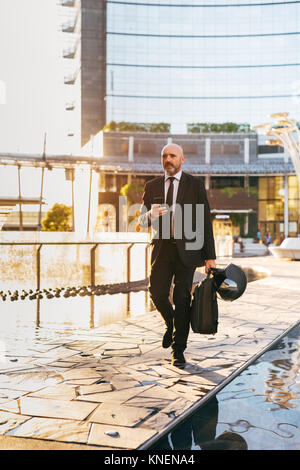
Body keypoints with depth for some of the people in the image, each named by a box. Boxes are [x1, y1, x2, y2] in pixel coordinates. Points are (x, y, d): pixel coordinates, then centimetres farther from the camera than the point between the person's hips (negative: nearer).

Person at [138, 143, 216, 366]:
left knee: (182, 298, -3)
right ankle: (172, 324, 27)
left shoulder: (195, 184, 1)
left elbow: (205, 220, -1)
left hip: (187, 249, -2)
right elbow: (143, 220, 11)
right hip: (162, 249, 3)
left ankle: (178, 350, 8)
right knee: (157, 292, -5)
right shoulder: (152, 186, 9)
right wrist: (151, 215, -15)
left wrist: (210, 256, -6)